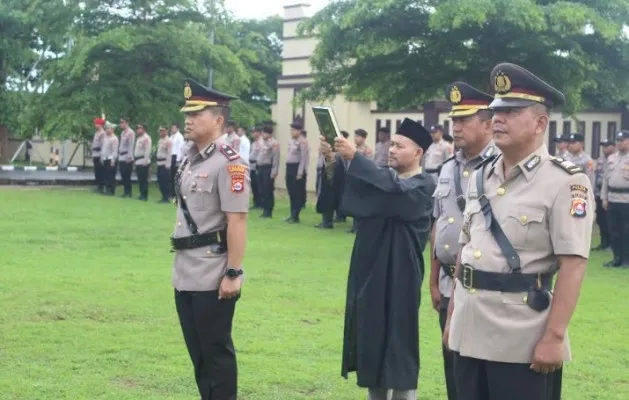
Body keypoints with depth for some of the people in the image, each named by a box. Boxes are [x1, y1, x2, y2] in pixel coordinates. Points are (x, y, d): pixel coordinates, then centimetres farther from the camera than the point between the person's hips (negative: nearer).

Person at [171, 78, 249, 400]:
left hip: (213, 276, -8)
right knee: (197, 351, 16)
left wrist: (233, 273, -21)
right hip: (185, 274, 9)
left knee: (217, 350, 2)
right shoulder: (188, 159, 12)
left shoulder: (229, 163, -15)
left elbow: (237, 223, -18)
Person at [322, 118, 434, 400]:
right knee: (371, 339, 14)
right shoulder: (383, 177, 12)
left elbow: (395, 191, -30)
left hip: (398, 277, -7)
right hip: (368, 272, 7)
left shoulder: (424, 186, -9)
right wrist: (332, 162, -18)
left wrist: (354, 157, -33)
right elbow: (343, 195, 0)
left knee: (398, 344, -1)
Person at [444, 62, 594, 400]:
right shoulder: (480, 177, 11)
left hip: (522, 341, -6)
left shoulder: (565, 181, -10)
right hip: (470, 331, 6)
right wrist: (452, 316, 15)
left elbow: (572, 267, -15)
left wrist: (554, 337, -19)